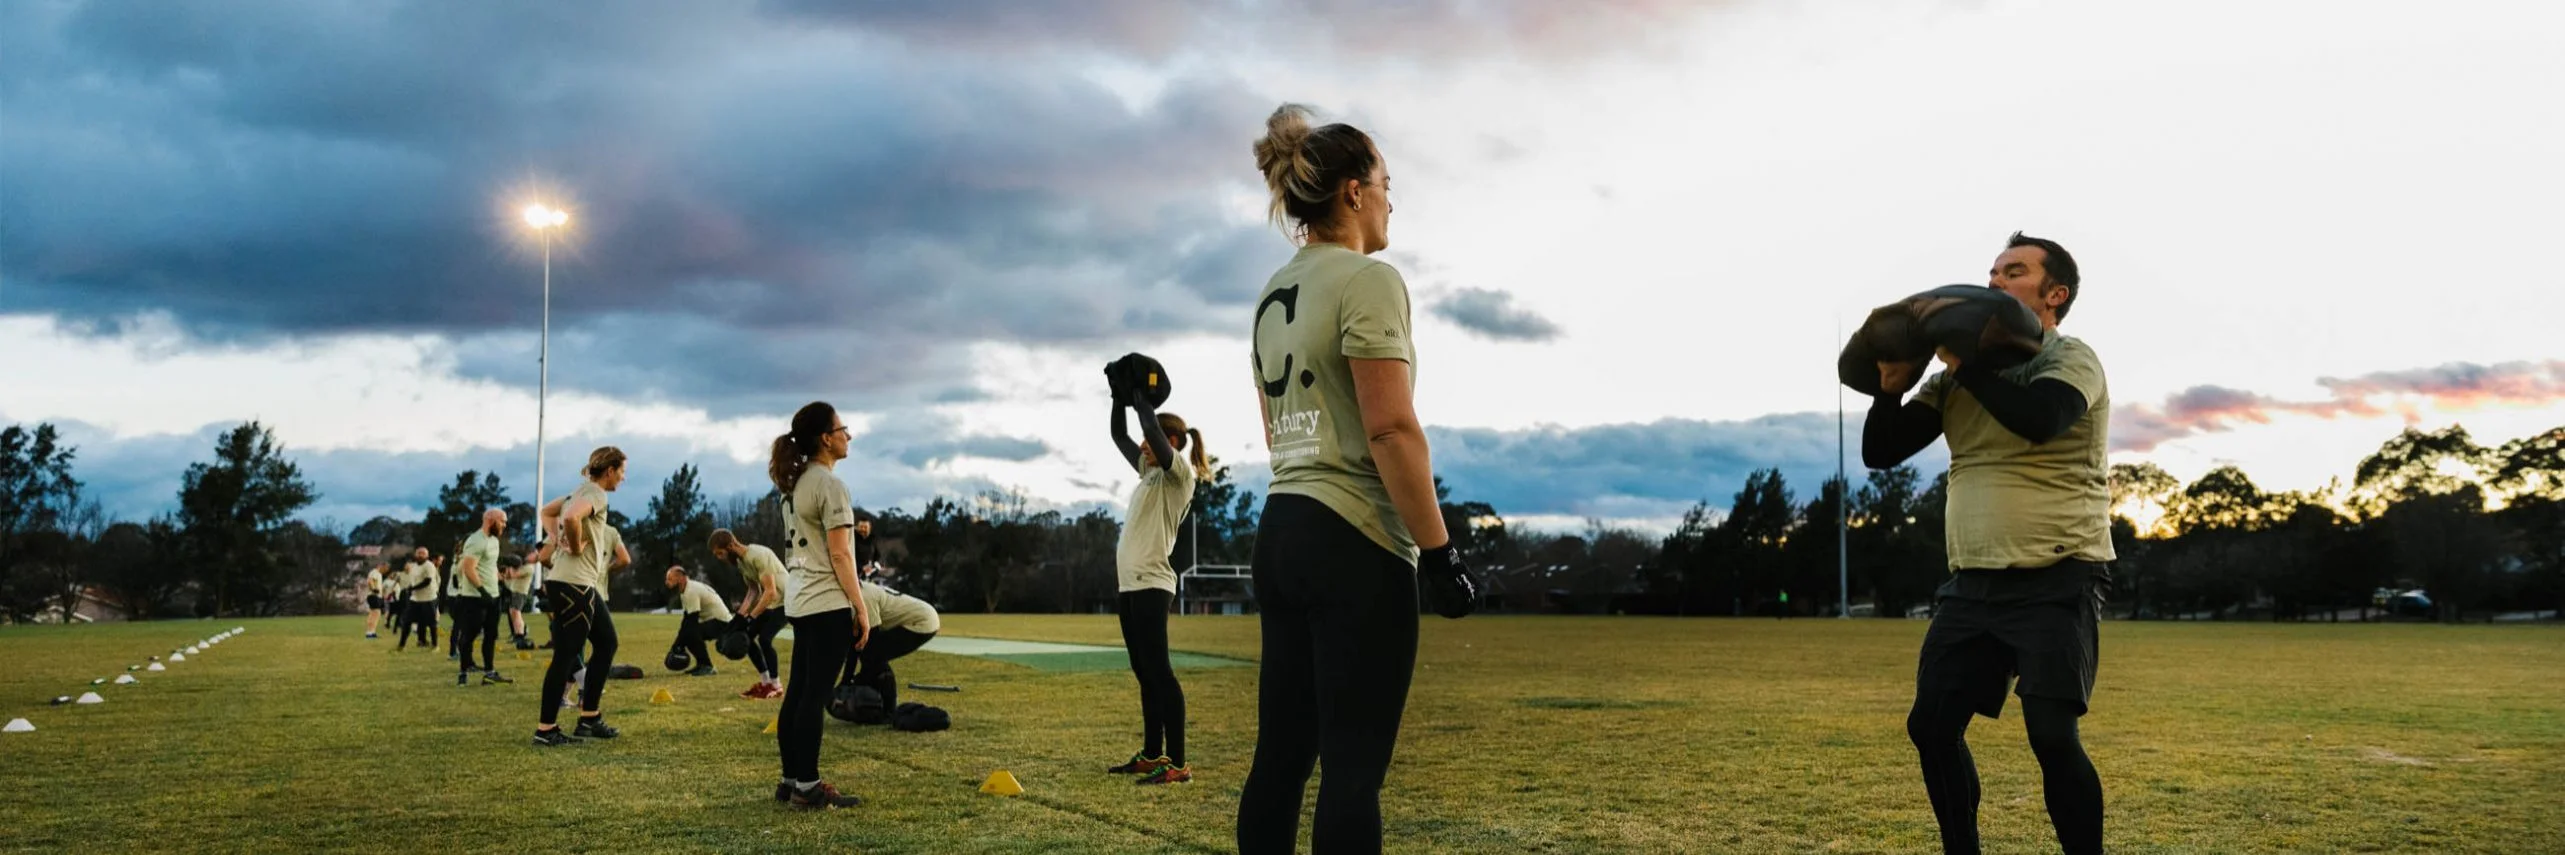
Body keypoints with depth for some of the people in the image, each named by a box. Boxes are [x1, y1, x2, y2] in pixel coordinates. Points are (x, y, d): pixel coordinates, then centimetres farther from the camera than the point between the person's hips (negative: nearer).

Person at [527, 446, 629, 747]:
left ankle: (590, 719, 21)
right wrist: (575, 546, -17)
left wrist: (556, 538, 14)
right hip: (573, 586, -11)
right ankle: (546, 730, 1)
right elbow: (571, 517, -35)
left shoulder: (583, 491, 16)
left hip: (584, 586, 11)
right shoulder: (595, 494, -14)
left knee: (606, 643, 16)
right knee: (566, 656, -5)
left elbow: (547, 511, 30)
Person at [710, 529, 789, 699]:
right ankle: (765, 682, 15)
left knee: (764, 638, -21)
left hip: (784, 601, -10)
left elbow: (771, 592, -31)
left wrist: (750, 618, -32)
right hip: (769, 602, 10)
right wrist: (740, 615, -3)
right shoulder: (740, 561, 3)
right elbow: (754, 590, 9)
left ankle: (776, 687, -5)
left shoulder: (759, 556, -27)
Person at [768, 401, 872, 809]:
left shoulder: (794, 485, 13)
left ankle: (792, 780, 16)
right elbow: (839, 554, -17)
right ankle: (807, 786, -2)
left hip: (800, 602, 9)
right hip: (828, 604, -9)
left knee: (798, 692, 11)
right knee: (815, 695, -5)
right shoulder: (830, 485, -14)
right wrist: (861, 607, -13)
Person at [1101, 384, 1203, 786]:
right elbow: (1119, 436, 24)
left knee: (1158, 671, -11)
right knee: (1144, 673, 12)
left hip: (1151, 583, -9)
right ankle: (1151, 755, 17)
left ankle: (1178, 763, -12)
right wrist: (1121, 396, 14)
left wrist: (1142, 396, -9)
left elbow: (1153, 431, -22)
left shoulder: (1180, 474, -7)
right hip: (1128, 583, 9)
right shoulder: (1150, 471, 17)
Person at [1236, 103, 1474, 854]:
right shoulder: (1369, 280, -10)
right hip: (1354, 541, -9)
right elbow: (1391, 429, -17)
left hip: (1281, 532, 9)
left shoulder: (1273, 295, 16)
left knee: (1280, 758, 10)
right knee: (1352, 768, -5)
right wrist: (1439, 549, -14)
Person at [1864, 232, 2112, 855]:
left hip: (2056, 582, -6)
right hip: (1972, 583, 6)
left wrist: (1962, 363, -17)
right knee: (1931, 726, 5)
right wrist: (1892, 385, -6)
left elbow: (2037, 418, -28)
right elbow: (1880, 454, 10)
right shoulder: (1956, 378, 12)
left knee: (2052, 734, -15)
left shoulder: (2072, 360, -5)